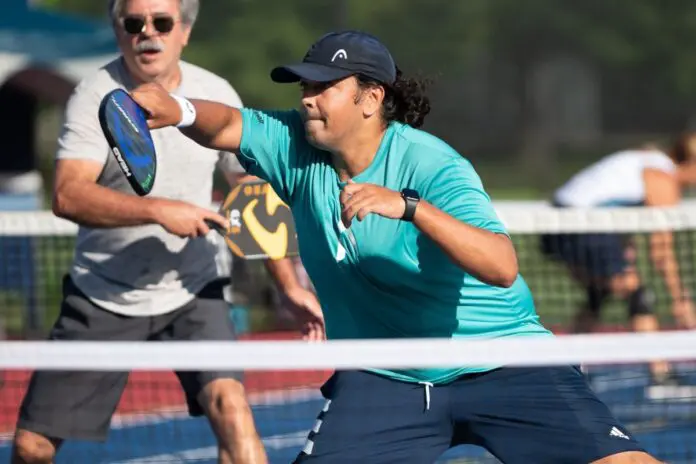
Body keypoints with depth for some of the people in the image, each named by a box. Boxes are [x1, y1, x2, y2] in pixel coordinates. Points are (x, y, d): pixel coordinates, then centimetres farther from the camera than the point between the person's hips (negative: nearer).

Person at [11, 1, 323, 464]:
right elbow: (68, 195, -26)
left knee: (228, 403, -24)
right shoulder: (97, 96, -12)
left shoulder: (217, 95, -3)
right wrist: (158, 210, -36)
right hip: (101, 298, -1)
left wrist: (291, 284, 2)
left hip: (192, 292, 1)